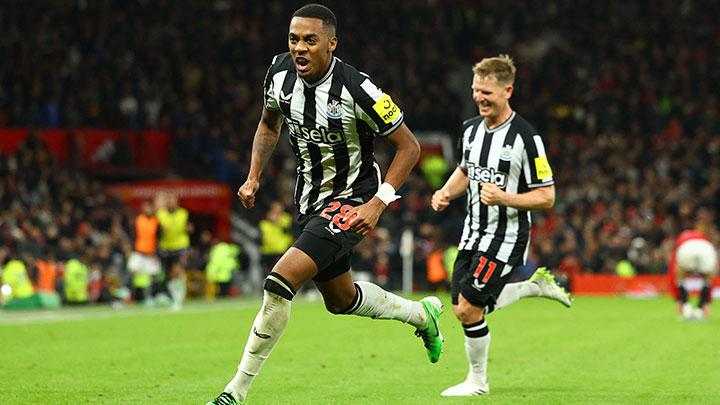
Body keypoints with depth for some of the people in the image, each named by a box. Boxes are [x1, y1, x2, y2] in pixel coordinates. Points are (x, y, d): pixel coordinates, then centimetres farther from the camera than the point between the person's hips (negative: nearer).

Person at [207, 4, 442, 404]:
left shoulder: (357, 91, -24)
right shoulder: (279, 73, -7)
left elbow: (409, 146, -14)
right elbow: (269, 124, 15)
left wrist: (377, 204, -22)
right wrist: (253, 177, 2)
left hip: (350, 200, -7)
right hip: (310, 200, 7)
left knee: (280, 283, -22)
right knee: (341, 301, 21)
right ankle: (421, 314, 49)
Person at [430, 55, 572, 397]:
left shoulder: (525, 137, -18)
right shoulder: (471, 128, 3)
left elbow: (546, 197, -15)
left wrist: (504, 197, -28)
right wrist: (446, 193, 3)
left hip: (506, 237, -8)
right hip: (473, 233, 8)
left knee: (468, 309, -10)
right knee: (463, 309, 9)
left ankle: (477, 381, 12)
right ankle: (535, 285, 28)